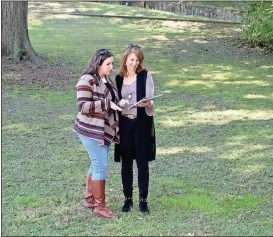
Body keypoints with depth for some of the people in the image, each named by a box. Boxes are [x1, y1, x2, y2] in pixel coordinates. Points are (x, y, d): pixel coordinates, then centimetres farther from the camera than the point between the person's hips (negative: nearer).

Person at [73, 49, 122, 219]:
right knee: (101, 166, -7)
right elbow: (83, 106, -20)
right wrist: (107, 104, -24)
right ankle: (100, 206, 1)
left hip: (106, 130, 8)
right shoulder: (87, 80, -14)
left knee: (96, 165, 15)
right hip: (92, 131, -8)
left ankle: (90, 199, 28)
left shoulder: (107, 80, 12)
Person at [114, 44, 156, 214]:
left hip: (142, 123, -3)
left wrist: (147, 103, -31)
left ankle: (143, 200, 11)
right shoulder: (119, 78, 7)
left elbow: (150, 100, -10)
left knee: (142, 163, 1)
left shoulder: (146, 76, -3)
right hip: (124, 124, 3)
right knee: (126, 163, 7)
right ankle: (128, 198, 18)